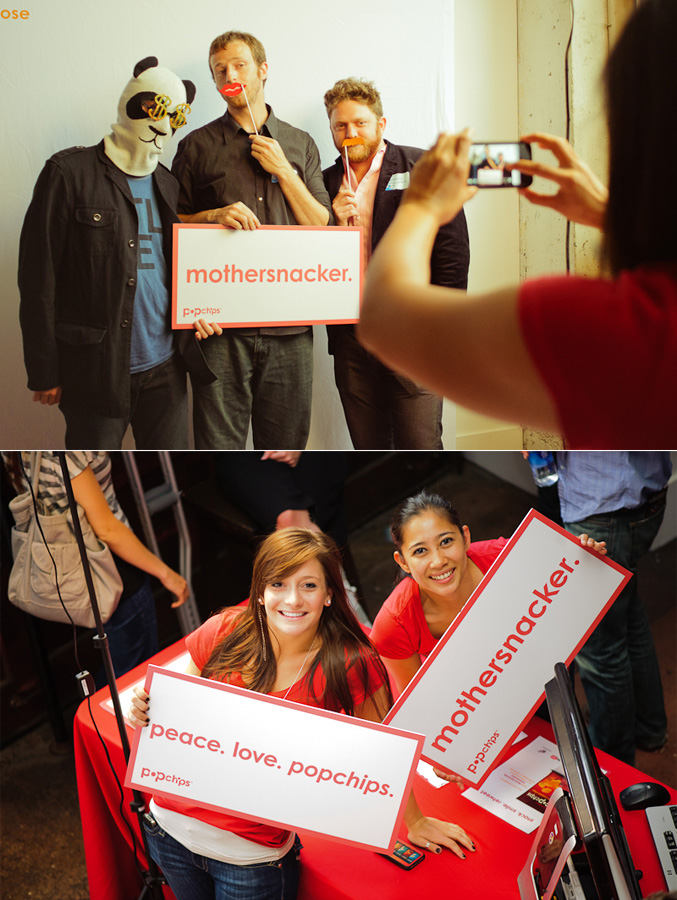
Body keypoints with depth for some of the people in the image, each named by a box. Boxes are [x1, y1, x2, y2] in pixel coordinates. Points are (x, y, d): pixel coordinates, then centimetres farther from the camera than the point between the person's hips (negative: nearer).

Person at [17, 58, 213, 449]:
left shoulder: (169, 185, 13)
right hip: (96, 370, -5)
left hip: (165, 371, 5)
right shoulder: (70, 173, -4)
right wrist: (44, 371, -10)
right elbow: (39, 277, -7)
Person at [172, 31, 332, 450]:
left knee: (286, 445, 7)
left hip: (289, 324, 2)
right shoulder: (197, 147, 9)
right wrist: (213, 216, -9)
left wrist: (284, 171, 0)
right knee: (219, 444, -2)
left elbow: (324, 227, 10)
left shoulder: (300, 144, 14)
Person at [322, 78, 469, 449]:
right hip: (350, 335, 4)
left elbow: (452, 251, -2)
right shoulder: (326, 183, 13)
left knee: (420, 450, -4)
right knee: (368, 450, 11)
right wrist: (334, 221, -7)